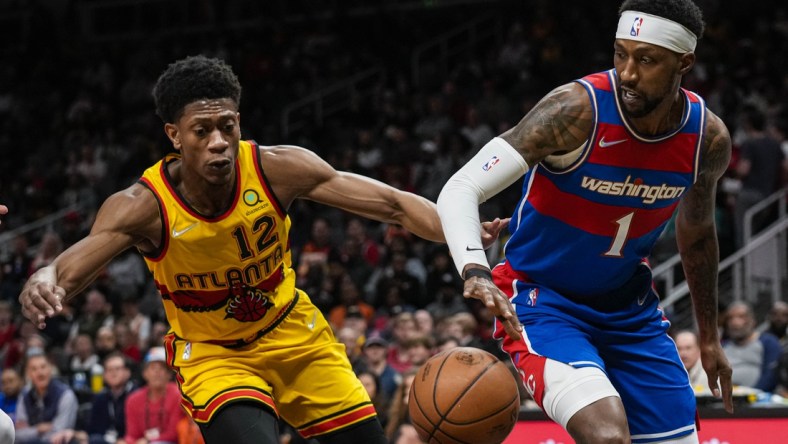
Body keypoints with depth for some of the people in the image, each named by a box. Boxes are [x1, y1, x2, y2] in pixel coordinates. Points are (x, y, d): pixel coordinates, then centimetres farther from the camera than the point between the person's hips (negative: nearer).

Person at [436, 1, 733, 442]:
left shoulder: (710, 139, -8)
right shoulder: (579, 109, -26)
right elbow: (460, 190, -31)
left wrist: (710, 339, 21)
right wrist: (476, 273, -50)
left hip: (631, 306, 6)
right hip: (543, 300, -6)